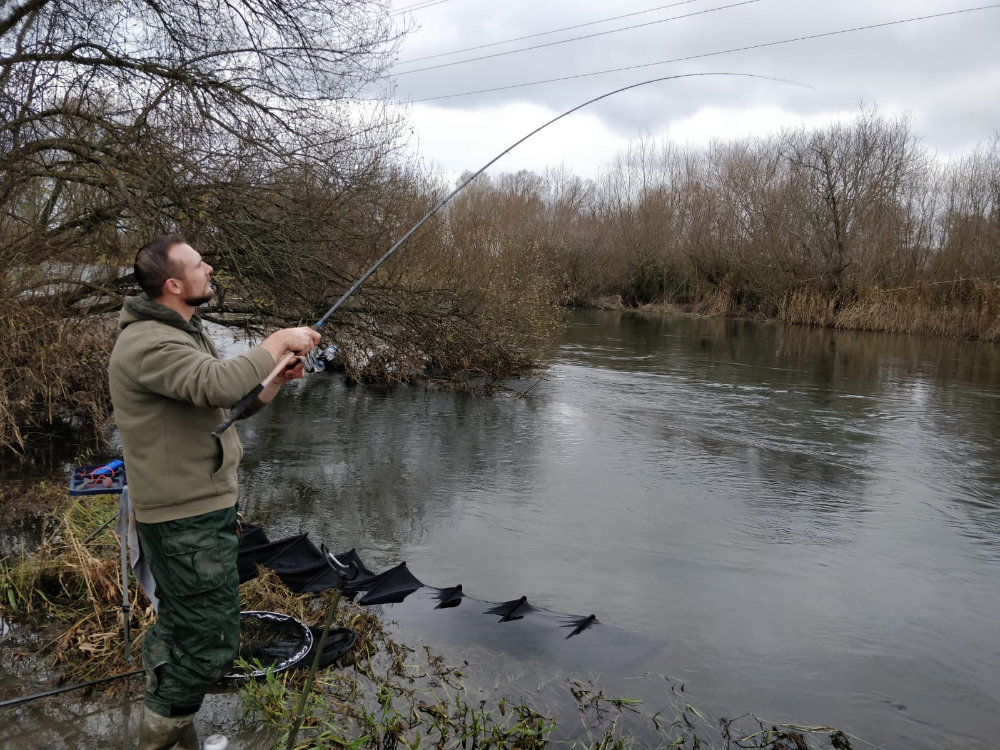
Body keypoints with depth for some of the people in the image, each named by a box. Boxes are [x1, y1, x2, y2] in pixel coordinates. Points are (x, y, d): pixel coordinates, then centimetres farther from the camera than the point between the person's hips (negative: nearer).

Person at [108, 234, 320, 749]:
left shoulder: (183, 334, 13)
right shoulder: (149, 344, -21)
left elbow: (226, 407, 16)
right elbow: (220, 386, -39)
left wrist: (276, 382, 0)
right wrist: (278, 341, -26)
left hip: (197, 508, 11)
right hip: (187, 519, -11)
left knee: (178, 625, 25)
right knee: (211, 643, -3)